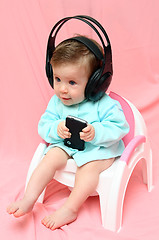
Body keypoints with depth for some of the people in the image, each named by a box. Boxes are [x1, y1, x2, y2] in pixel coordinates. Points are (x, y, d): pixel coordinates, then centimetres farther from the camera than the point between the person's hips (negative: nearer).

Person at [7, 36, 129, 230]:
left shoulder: (102, 104, -17)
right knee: (51, 157, -19)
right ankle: (29, 199, -16)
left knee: (89, 167, -30)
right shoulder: (56, 102, -3)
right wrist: (56, 129, -24)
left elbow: (119, 127, -20)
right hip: (67, 145, 4)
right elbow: (43, 126, -2)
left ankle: (70, 209, -21)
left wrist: (96, 133, -35)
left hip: (99, 149, -4)